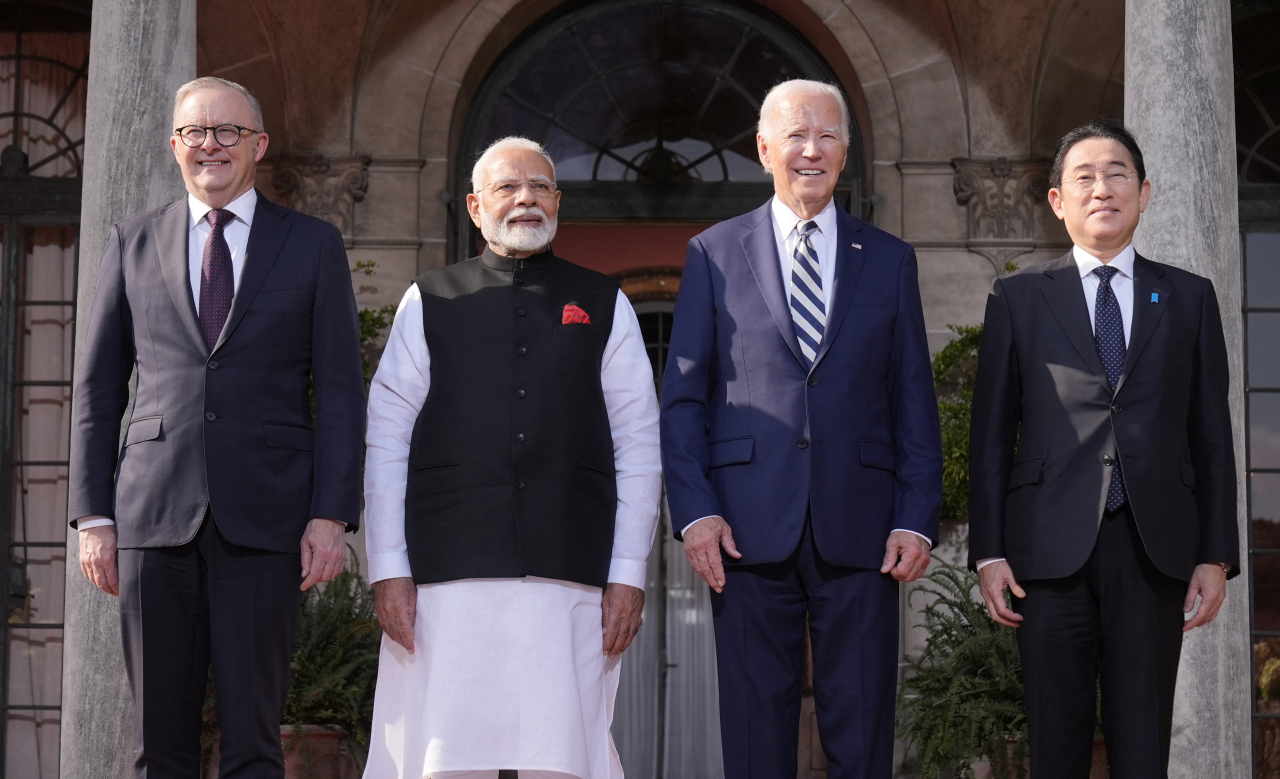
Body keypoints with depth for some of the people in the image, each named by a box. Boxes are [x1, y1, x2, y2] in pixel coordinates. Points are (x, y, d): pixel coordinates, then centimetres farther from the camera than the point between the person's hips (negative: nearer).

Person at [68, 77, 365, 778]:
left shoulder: (312, 246, 9)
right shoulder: (133, 244, 14)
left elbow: (340, 392, 4)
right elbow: (97, 387, 13)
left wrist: (331, 516, -6)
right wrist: (92, 514, 5)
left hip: (264, 517, -1)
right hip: (152, 513, 2)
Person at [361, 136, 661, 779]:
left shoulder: (604, 306, 13)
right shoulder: (430, 303, 11)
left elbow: (639, 447, 8)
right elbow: (386, 442, 7)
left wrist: (629, 575, 1)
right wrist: (388, 569, -1)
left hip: (571, 580, 0)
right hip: (446, 579, 0)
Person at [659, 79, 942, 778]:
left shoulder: (889, 260, 13)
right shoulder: (714, 254, 10)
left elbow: (914, 403, 10)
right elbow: (682, 398, 6)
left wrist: (917, 519, -1)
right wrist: (694, 510, -6)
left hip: (860, 531, 1)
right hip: (749, 532, -1)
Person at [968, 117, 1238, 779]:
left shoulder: (1189, 297, 13)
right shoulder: (1019, 298, 9)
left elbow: (1212, 433, 10)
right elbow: (990, 435, 7)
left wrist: (1217, 555, 4)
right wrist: (988, 552, 0)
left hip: (1155, 549, 1)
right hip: (1052, 548, -1)